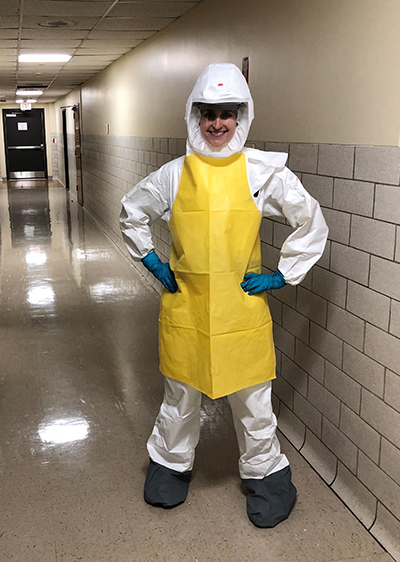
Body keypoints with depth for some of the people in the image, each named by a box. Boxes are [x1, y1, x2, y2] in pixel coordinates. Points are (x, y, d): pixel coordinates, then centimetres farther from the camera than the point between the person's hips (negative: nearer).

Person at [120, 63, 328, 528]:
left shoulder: (265, 172, -5)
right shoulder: (173, 175, 0)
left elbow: (311, 222, 2)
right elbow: (131, 213, 16)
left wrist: (282, 275, -1)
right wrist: (152, 262, 9)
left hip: (242, 307, -1)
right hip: (185, 307, 2)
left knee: (251, 399, 11)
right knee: (180, 394, 17)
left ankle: (265, 475, 34)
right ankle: (170, 463, 42)